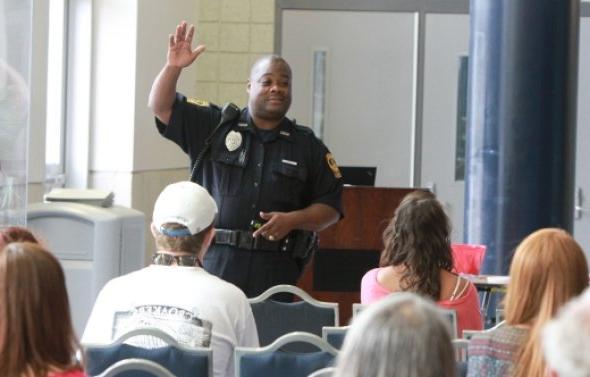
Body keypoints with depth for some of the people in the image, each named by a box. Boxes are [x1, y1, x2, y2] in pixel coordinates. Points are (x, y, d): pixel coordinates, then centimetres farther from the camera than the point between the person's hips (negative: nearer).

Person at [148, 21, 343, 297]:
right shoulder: (213, 127, 10)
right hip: (213, 266, 0)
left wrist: (292, 220, -8)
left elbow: (330, 208, 10)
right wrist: (173, 67, -9)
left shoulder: (308, 146, 10)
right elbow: (162, 108, 7)